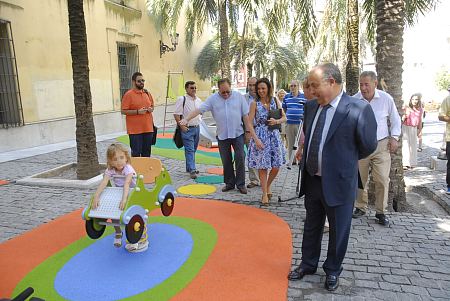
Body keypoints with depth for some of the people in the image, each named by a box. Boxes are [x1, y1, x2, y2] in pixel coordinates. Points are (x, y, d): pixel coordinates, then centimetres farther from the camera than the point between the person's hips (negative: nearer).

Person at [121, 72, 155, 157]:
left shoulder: (147, 93, 11)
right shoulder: (128, 94, -7)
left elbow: (152, 105, 23)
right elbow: (123, 111, -10)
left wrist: (151, 109, -1)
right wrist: (137, 112, -19)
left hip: (148, 128, 6)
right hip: (135, 130, -5)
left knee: (147, 153, 13)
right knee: (136, 153, -1)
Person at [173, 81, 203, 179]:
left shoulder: (199, 100, 11)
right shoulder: (182, 99, -8)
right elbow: (176, 114, -10)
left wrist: (198, 122, 13)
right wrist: (182, 126, -15)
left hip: (197, 127, 7)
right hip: (187, 129, -6)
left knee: (193, 149, 13)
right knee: (189, 150, -8)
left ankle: (189, 167, 26)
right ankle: (192, 170, -8)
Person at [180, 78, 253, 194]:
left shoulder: (239, 96, -1)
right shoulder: (213, 99, -1)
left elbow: (245, 115, 0)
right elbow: (199, 110, -8)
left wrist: (249, 132, -2)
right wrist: (186, 119, -20)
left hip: (238, 134, -1)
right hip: (222, 135, 1)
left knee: (240, 158, -2)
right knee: (226, 160, 9)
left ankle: (240, 184, 9)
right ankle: (229, 183, 24)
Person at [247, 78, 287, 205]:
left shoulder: (275, 101, 5)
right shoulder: (255, 104, -4)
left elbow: (284, 118, 10)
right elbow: (250, 123, -6)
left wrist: (277, 121, -12)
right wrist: (256, 139, -15)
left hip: (274, 135, 3)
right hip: (260, 136, -3)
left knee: (276, 166, 4)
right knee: (262, 166, 1)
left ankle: (268, 186, 31)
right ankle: (265, 194, 15)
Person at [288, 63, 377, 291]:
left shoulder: (359, 109, -18)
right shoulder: (311, 106, 0)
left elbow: (368, 146, -7)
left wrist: (345, 160, 6)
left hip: (339, 182, -5)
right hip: (311, 180, 5)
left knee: (338, 231, 15)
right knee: (311, 226, 21)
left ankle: (332, 270, 38)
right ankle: (308, 264, 42)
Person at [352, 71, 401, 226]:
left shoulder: (386, 99, -2)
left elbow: (395, 120, 11)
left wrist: (394, 138, 2)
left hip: (381, 145, 0)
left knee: (382, 180, -2)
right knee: (360, 179, 9)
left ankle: (381, 212, 13)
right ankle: (360, 207, 27)